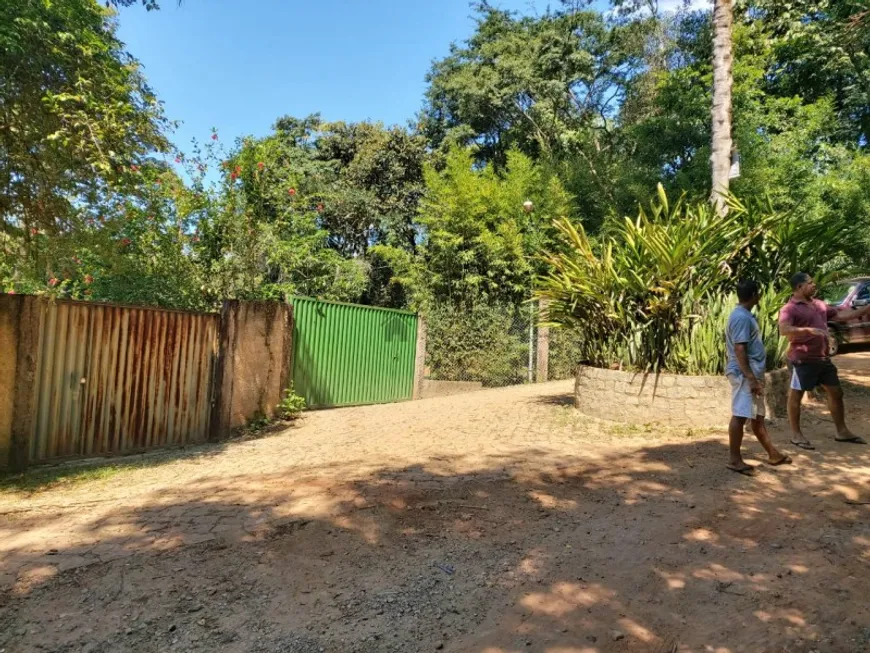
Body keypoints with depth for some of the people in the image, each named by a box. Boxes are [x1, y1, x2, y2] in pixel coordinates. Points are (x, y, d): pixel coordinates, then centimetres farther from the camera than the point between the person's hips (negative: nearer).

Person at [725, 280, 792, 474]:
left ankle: (772, 454, 30)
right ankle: (735, 460, -1)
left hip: (752, 373, 11)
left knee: (758, 416, 18)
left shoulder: (745, 314, 16)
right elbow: (739, 350, -24)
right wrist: (751, 378, -25)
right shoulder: (741, 317, -18)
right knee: (740, 416, -7)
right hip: (744, 374, -11)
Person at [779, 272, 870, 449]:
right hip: (803, 360, -9)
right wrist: (809, 330, -39)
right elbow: (783, 329, -29)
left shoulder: (819, 304, 13)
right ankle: (796, 434, 13)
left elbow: (841, 315, 22)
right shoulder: (790, 308, -14)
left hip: (823, 358, 9)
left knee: (836, 392, 16)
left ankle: (842, 431, 30)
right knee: (796, 395, 2)